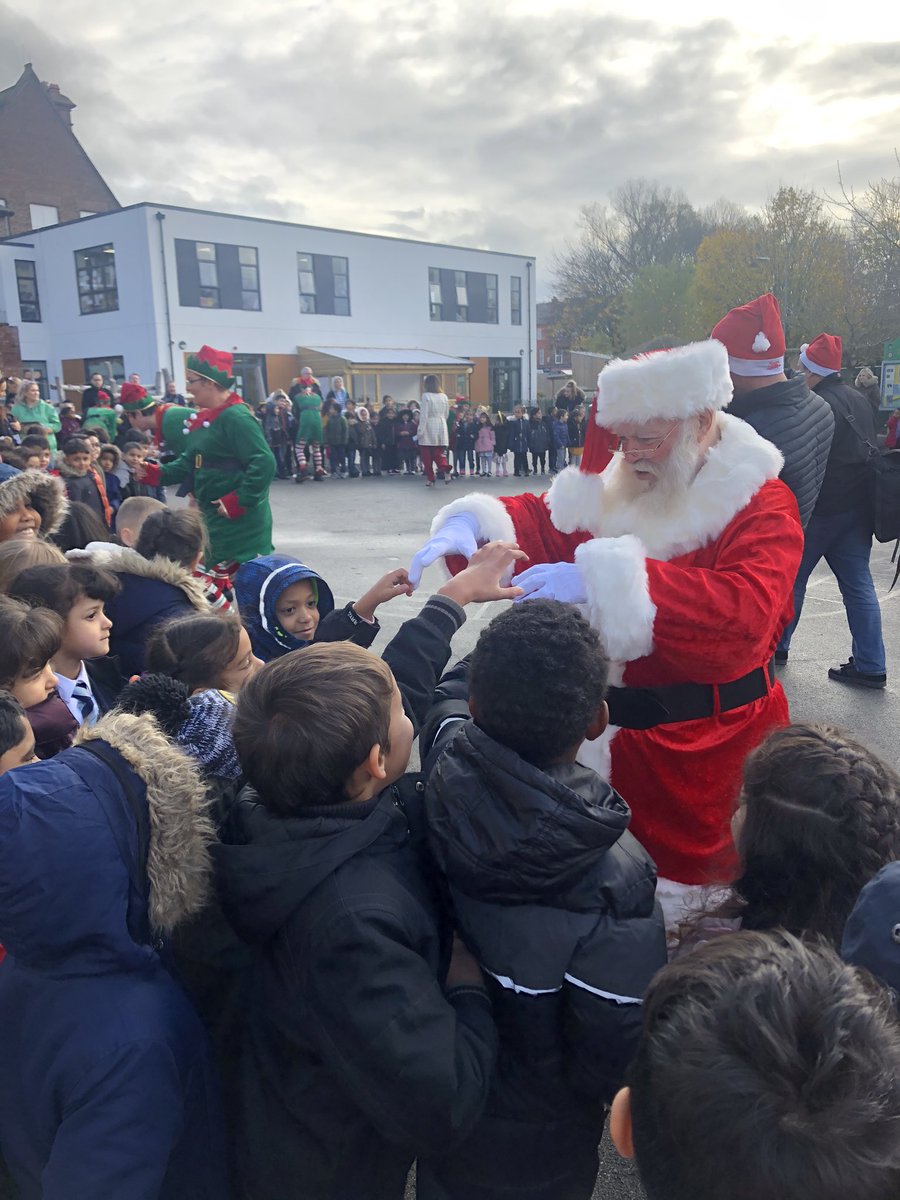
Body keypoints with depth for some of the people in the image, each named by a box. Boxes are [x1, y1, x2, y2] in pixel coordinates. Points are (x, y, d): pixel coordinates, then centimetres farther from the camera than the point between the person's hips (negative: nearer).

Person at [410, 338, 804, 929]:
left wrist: (605, 577, -37)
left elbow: (743, 614, -30)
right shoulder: (615, 488, 5)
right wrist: (469, 525, -10)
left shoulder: (760, 504, -13)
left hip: (711, 740, -5)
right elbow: (539, 518, 13)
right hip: (622, 726, 5)